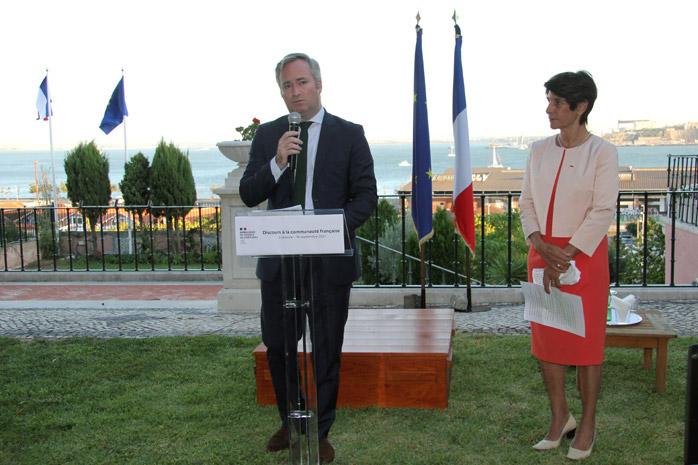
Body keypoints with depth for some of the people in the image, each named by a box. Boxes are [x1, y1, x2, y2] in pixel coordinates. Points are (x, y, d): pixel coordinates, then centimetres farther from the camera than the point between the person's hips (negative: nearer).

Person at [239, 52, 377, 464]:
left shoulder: (349, 134, 1)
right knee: (277, 345, 11)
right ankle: (289, 421, 32)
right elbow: (249, 195, 1)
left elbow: (366, 196, -2)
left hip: (330, 258, -2)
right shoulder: (267, 135, 7)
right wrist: (277, 162, -15)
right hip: (279, 258, 3)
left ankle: (320, 432, 22)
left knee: (326, 349, 6)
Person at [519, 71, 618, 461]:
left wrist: (566, 257, -15)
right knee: (546, 337, 8)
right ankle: (560, 418, 23)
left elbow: (603, 212, -12)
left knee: (586, 339, 2)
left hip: (584, 255, -5)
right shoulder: (539, 150, 6)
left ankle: (588, 424, 16)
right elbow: (527, 203, 6)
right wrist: (542, 247, -10)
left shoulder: (602, 152, -8)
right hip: (543, 253, 5)